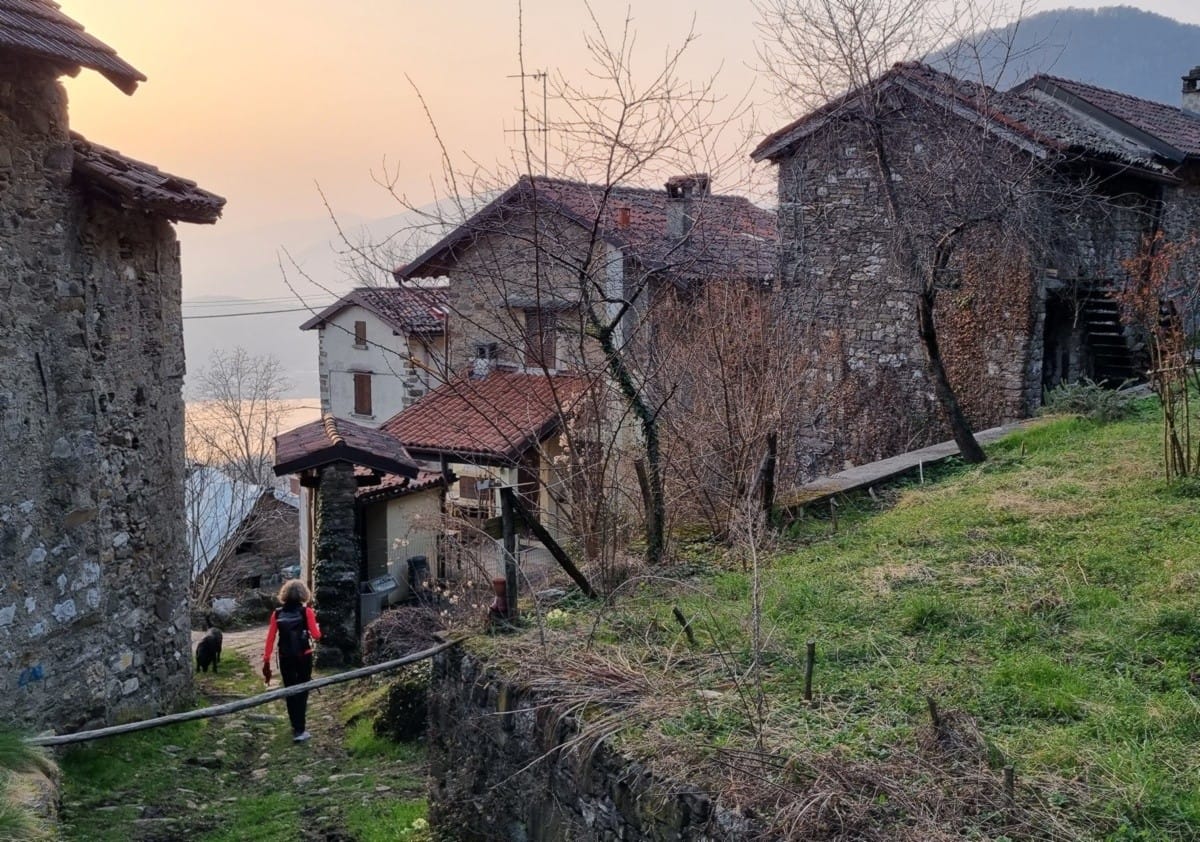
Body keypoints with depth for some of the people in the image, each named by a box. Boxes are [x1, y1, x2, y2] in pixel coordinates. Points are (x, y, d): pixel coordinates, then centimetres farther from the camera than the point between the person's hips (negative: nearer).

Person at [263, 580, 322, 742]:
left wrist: (266, 660, 4)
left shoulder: (277, 613, 1)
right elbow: (316, 635, -8)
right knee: (302, 691, 3)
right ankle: (299, 730, -4)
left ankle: (296, 727, 21)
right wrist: (315, 623, 11)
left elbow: (270, 638, -1)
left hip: (285, 658, 2)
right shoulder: (306, 611, -6)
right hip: (304, 657, -2)